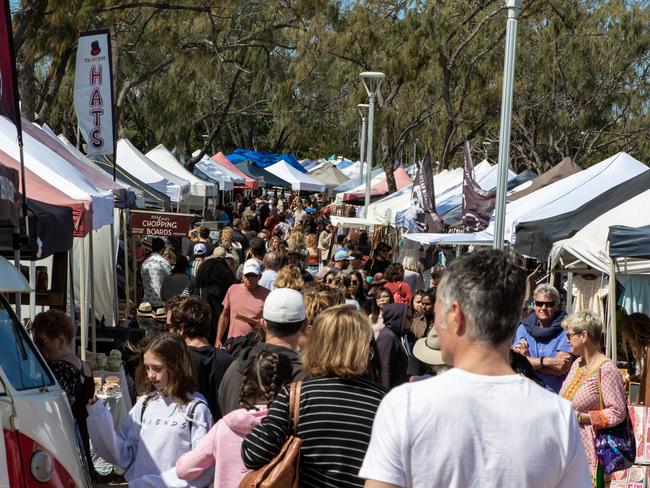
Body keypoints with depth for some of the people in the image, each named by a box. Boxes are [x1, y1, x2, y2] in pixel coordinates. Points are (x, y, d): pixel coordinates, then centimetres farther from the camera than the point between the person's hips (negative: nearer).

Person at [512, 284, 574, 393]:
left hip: (556, 395, -3)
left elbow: (561, 368, -11)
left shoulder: (565, 329, -2)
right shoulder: (524, 327, 9)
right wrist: (546, 361, -13)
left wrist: (527, 359, -5)